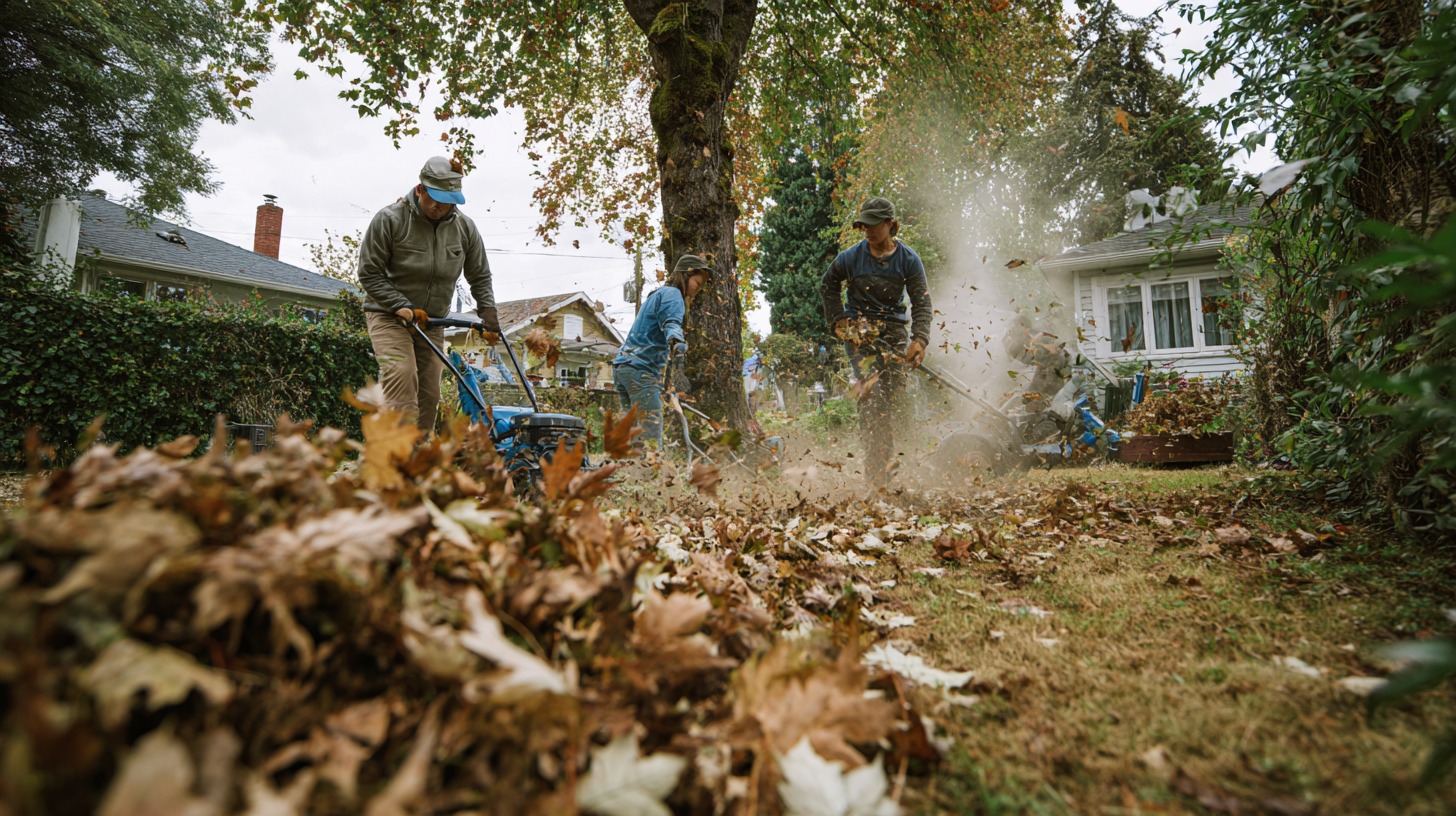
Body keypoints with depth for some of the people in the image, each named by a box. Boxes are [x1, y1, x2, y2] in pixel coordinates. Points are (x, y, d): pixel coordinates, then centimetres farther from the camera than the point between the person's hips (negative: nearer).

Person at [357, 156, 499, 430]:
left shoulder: (465, 227, -1)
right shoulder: (390, 219, -14)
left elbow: (479, 276, 10)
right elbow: (369, 272, -10)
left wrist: (487, 308, -4)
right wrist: (400, 306, -20)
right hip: (388, 315, -4)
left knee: (429, 393, 3)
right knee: (401, 375, -25)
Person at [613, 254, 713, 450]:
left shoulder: (657, 294, 27)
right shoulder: (672, 293, -4)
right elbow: (671, 322, -25)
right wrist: (676, 340, -43)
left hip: (622, 365, 10)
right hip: (641, 368, -10)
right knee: (652, 434, -15)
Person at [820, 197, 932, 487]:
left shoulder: (909, 259, -3)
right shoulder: (851, 257, -3)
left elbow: (921, 302, -6)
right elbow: (828, 286, 14)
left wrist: (920, 339, -20)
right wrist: (838, 320, 5)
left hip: (893, 329, 2)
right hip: (858, 328, -2)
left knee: (892, 392, 0)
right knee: (873, 389, -19)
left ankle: (883, 459, 13)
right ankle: (876, 469, -22)